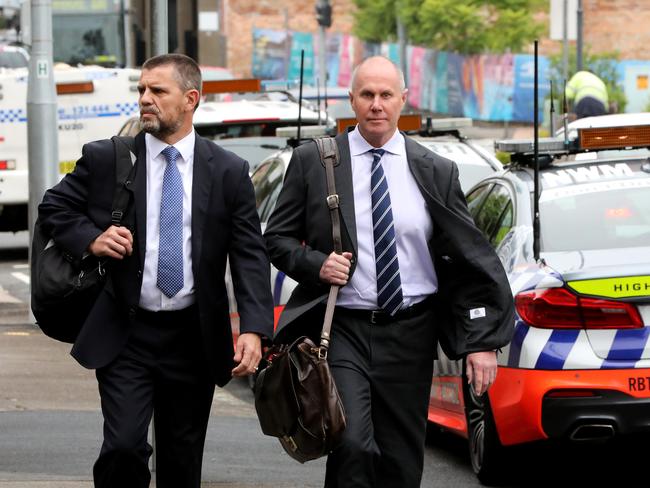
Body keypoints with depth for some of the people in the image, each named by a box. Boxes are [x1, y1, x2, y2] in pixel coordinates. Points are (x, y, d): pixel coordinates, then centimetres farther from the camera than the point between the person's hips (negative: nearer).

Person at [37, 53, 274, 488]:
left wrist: (254, 329, -15)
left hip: (193, 339, 1)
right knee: (124, 447, -15)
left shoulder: (229, 172, 1)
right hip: (124, 337, -1)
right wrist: (91, 239, -10)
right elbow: (54, 208, 12)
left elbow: (250, 255, -2)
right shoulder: (105, 159, 1)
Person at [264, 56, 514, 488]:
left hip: (409, 335, 2)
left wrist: (482, 341, -2)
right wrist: (316, 265, -12)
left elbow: (470, 261, 5)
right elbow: (277, 238, 8)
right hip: (342, 327, -2)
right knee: (351, 444, -22)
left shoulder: (436, 173, 5)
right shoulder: (313, 162, 3)